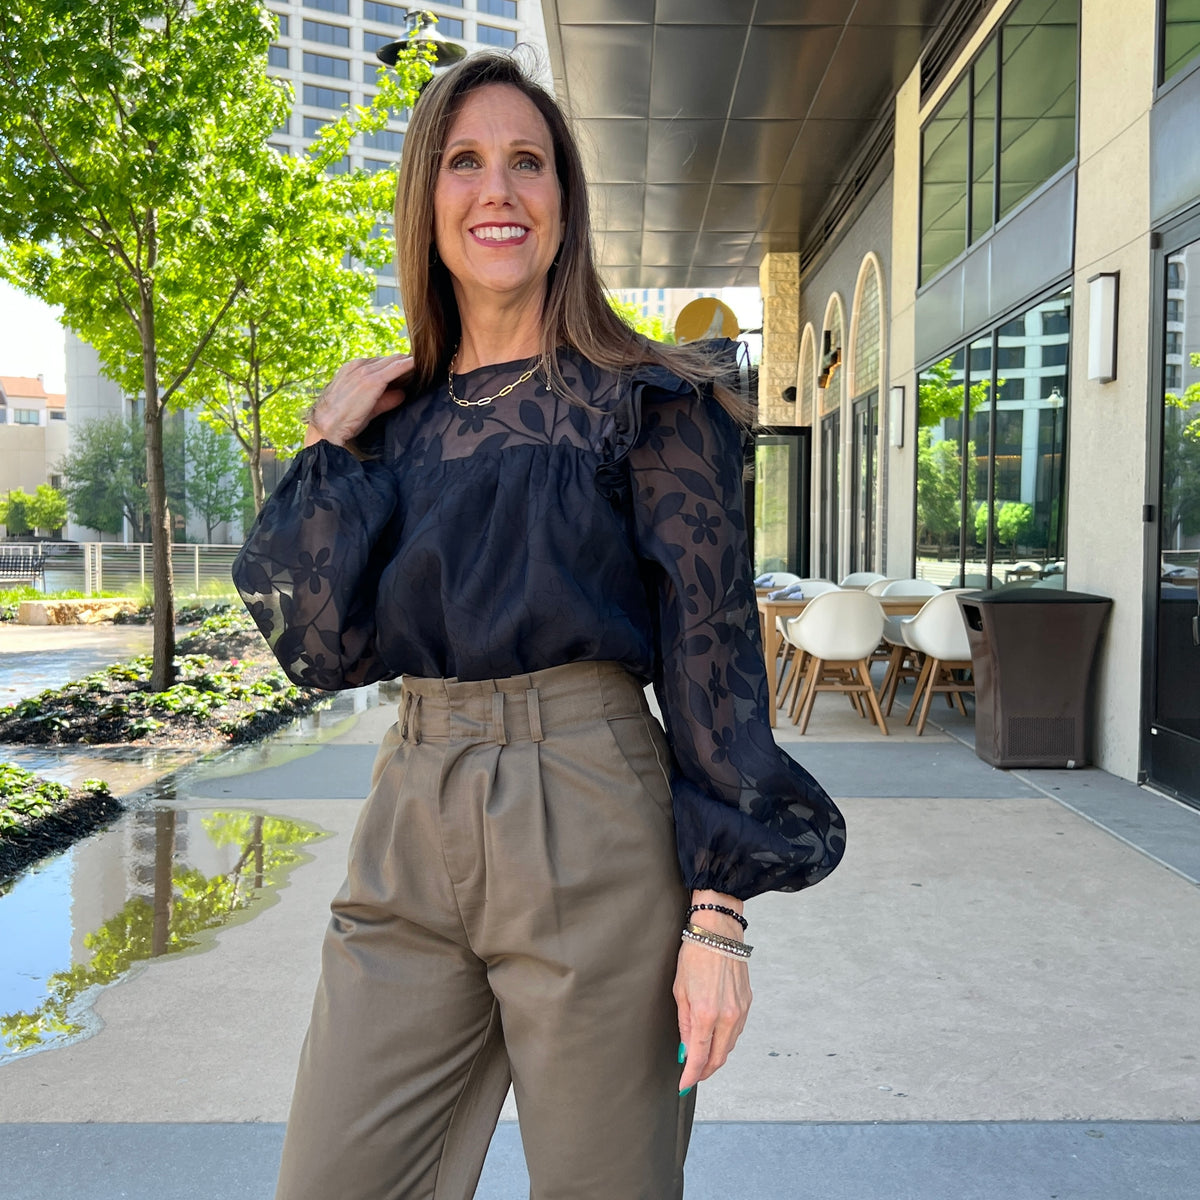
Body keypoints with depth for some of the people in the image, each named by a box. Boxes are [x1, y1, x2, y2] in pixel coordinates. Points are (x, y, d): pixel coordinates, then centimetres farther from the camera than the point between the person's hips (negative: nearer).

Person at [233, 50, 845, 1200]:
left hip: (587, 822, -4)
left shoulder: (647, 401, -2)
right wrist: (328, 446, 0)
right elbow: (321, 644, 3)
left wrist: (719, 911, -11)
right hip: (410, 827, 4)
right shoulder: (397, 414, 11)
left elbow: (711, 649, -6)